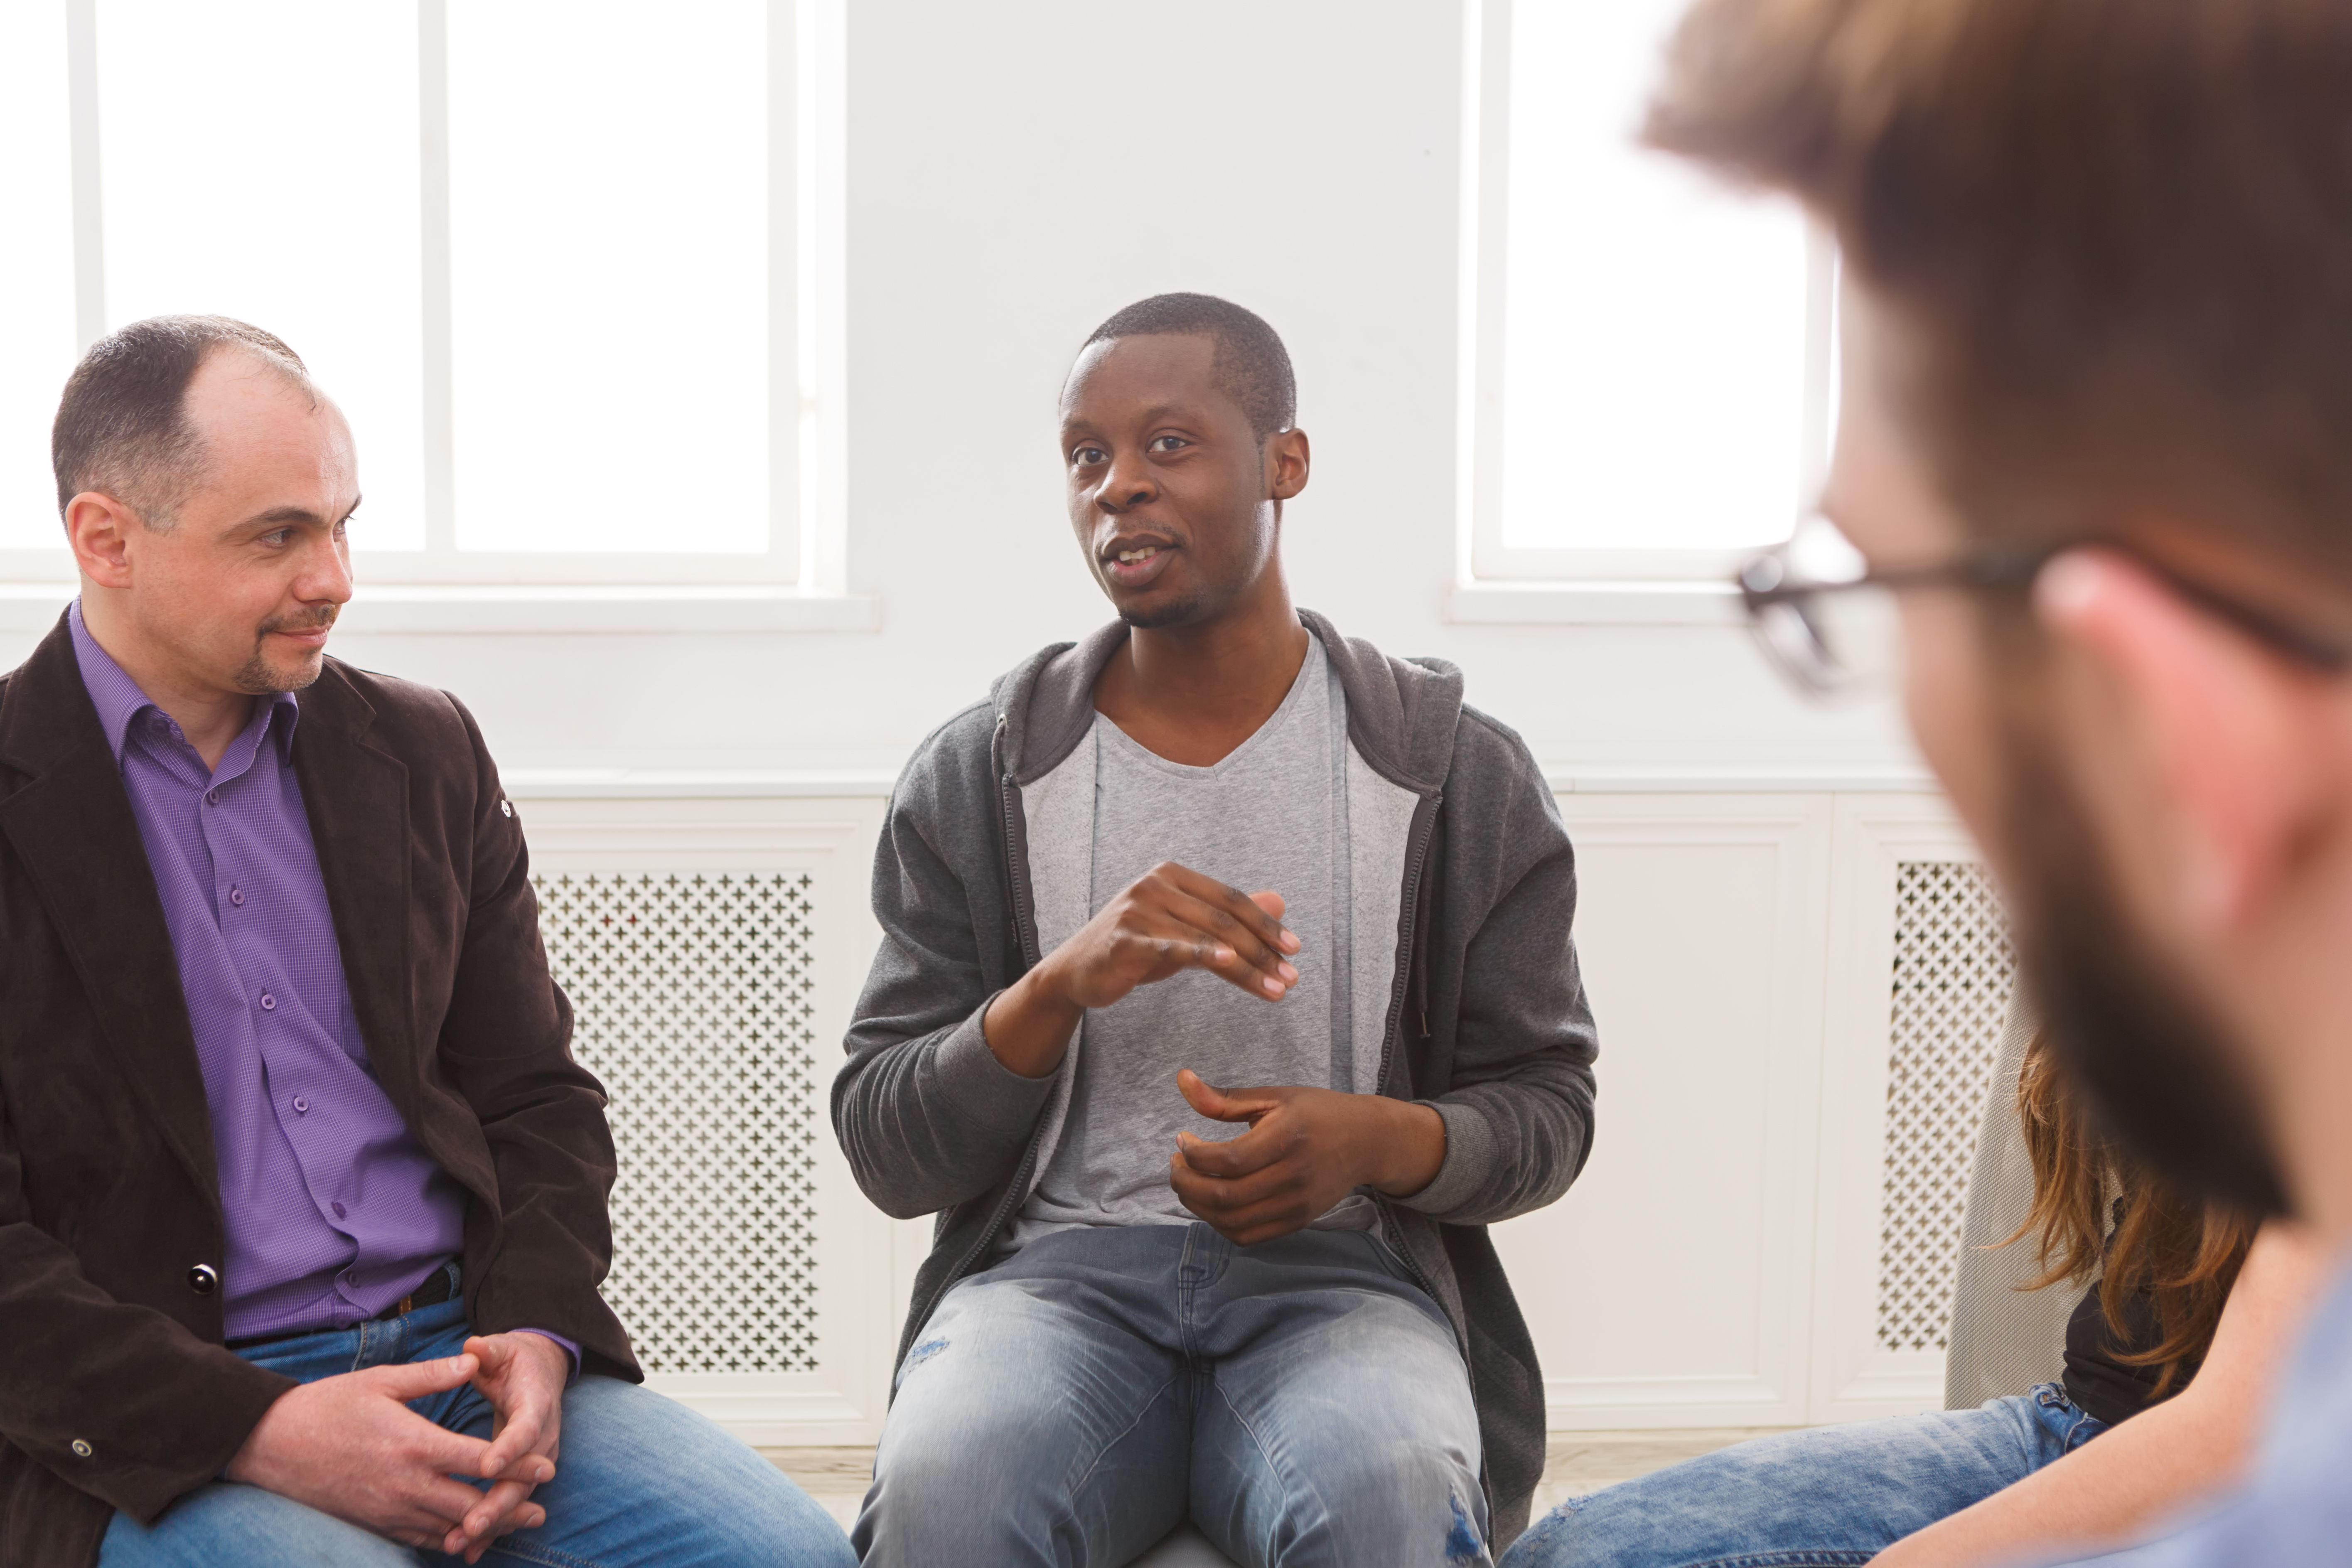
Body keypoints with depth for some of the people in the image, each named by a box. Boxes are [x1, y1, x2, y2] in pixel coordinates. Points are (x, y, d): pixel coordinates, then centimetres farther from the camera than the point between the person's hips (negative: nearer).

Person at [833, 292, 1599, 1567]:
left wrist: (1380, 1139, -13)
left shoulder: (1460, 777, 5)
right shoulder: (972, 780, 6)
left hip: (1343, 1272, 0)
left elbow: (1546, 1108, 10)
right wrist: (1057, 988, -16)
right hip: (1055, 1267, 0)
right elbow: (884, 1151, 3)